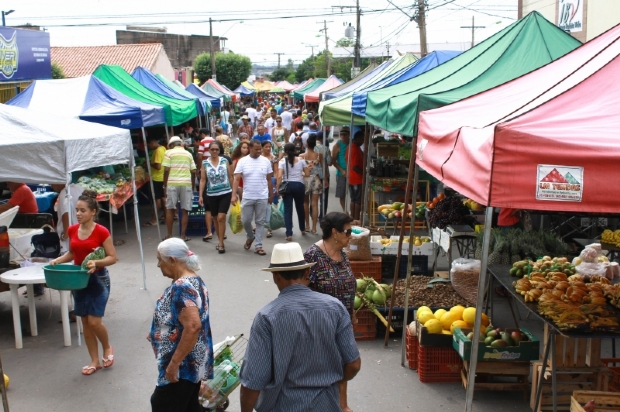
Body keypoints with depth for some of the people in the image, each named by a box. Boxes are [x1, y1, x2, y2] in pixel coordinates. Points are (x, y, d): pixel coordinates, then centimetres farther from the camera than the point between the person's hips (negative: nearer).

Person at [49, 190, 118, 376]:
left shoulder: (101, 232, -14)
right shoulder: (72, 230, 2)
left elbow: (112, 257, -12)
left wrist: (96, 262, -29)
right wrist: (58, 260, -3)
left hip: (98, 279, -6)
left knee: (94, 321, -8)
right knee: (85, 322, 9)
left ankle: (107, 348, 22)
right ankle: (95, 361, 21)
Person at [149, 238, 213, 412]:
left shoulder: (182, 287, -24)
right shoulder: (193, 280, 8)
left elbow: (193, 327, -32)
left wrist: (174, 363, -27)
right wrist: (157, 334, 21)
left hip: (183, 365, -10)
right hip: (193, 362, 10)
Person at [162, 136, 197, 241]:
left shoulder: (169, 152, 4)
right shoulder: (188, 154, 15)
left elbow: (166, 170, -4)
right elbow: (193, 171, 9)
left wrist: (165, 186, 2)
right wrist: (193, 186, 17)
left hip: (172, 183, -2)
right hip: (186, 184, 2)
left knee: (170, 209, 8)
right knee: (185, 210, 6)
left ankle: (169, 235, 12)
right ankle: (183, 235, 7)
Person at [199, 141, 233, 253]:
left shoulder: (225, 161, 0)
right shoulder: (205, 163, 0)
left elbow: (230, 177, 5)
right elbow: (203, 180, 2)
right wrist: (200, 195, -3)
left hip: (225, 193, -2)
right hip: (212, 195, 2)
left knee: (221, 218, -12)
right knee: (216, 219, 12)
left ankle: (221, 243, -5)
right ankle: (220, 241, 27)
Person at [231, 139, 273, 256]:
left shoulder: (266, 161, 2)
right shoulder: (242, 161, -3)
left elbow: (269, 180, 8)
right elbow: (236, 179, -7)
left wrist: (270, 195, 9)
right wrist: (234, 195, -17)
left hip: (262, 198, 1)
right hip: (247, 197, -1)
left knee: (260, 222, 4)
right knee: (245, 220, 5)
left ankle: (258, 246, 10)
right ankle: (250, 237, 33)